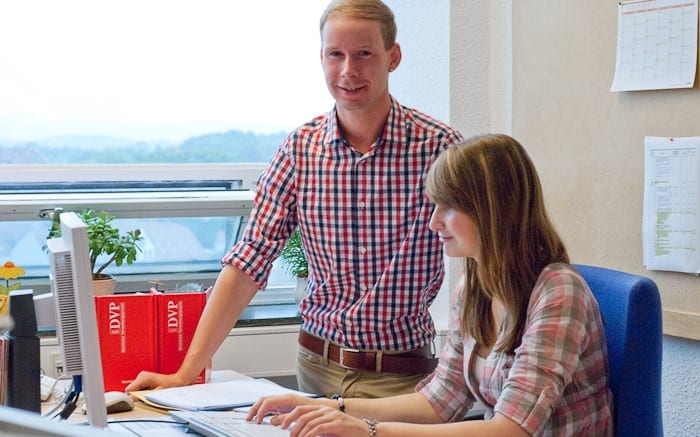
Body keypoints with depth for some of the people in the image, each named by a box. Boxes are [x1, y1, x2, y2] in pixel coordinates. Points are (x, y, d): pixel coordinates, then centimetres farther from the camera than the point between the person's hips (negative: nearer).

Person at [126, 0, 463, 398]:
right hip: (319, 368, 3)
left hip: (402, 379, -2)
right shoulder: (301, 149, 1)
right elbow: (248, 265, 0)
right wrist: (187, 372, -5)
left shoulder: (438, 147, -8)